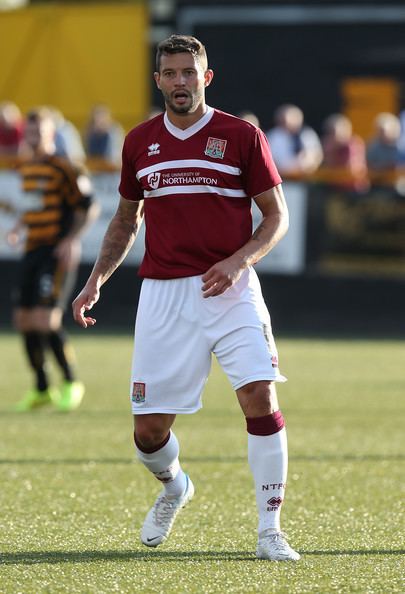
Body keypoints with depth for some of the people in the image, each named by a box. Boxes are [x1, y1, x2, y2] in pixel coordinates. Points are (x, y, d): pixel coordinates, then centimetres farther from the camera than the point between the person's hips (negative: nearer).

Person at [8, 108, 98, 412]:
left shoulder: (63, 168, -10)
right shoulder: (26, 168, 15)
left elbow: (88, 207, -10)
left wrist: (71, 240, -19)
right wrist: (19, 228, 10)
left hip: (57, 253, -8)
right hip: (33, 250, 8)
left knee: (46, 320, -16)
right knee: (24, 319, 5)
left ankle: (71, 383, 1)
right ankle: (42, 389, 18)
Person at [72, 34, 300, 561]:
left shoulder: (243, 137, -1)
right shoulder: (140, 142, 10)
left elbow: (277, 215, 2)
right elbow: (127, 219, 22)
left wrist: (238, 261, -14)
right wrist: (97, 279, 10)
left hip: (230, 290, -3)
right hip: (163, 294, 3)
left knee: (261, 399, -19)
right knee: (149, 431, 0)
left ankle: (270, 532, -9)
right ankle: (173, 488, 36)